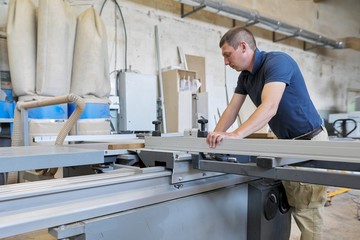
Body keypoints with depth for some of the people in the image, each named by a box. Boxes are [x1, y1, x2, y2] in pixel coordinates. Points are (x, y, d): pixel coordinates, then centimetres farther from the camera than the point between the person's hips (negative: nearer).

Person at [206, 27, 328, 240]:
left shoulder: (277, 61, -21)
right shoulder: (245, 76, 6)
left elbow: (270, 107, -34)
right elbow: (232, 110, 6)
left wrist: (236, 135, -45)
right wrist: (216, 136, -7)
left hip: (309, 142, -8)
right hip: (286, 143, 8)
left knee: (307, 210, -5)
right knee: (293, 206, 13)